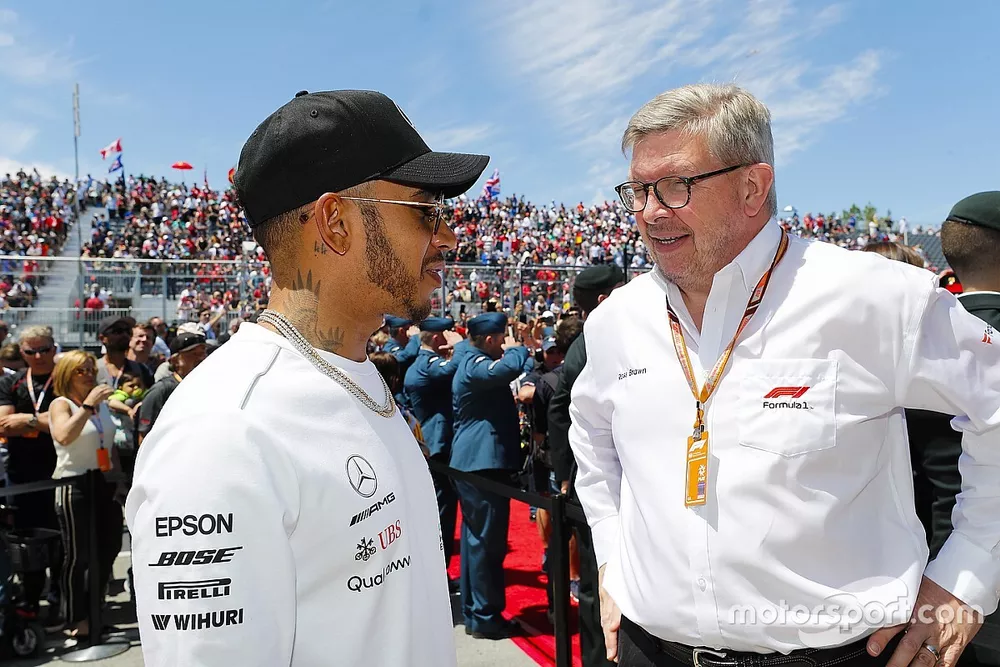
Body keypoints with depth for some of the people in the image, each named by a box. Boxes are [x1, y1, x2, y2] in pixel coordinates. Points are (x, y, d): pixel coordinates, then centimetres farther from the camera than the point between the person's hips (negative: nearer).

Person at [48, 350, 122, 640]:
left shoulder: (102, 404, 10)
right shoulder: (61, 404, -8)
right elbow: (64, 436, -30)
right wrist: (88, 405, -28)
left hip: (104, 484, 7)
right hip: (74, 486, -7)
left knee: (109, 548, 13)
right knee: (78, 556, 0)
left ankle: (92, 609, 31)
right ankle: (76, 619, 15)